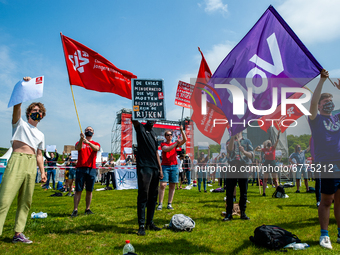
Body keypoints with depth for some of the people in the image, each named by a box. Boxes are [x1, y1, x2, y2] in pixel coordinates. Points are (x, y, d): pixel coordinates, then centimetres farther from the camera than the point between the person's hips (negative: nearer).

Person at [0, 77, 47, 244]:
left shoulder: (40, 135, 25)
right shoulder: (20, 124, 14)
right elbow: (17, 106, -2)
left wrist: (42, 171, 14)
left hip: (32, 165, 5)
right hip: (17, 160, -5)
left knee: (26, 201, 1)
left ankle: (18, 233, 6)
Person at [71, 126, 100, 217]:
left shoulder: (96, 144, 14)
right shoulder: (79, 142, 14)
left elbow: (96, 148, -11)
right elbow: (78, 148, -9)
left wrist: (88, 142, -28)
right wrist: (81, 139, -27)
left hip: (92, 169, 1)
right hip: (80, 168, -1)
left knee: (89, 191, 5)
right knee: (78, 190, -4)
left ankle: (88, 209, 12)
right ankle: (75, 210, -2)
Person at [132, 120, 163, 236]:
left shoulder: (154, 133, 21)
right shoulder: (140, 128, 5)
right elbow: (134, 119, -17)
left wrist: (160, 169, 16)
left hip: (155, 168, 7)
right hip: (144, 167, -7)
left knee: (153, 196, 9)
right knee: (143, 195, -8)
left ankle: (150, 223, 19)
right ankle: (141, 225, -3)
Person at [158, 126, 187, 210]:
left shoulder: (175, 144, 14)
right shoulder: (163, 144, 5)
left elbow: (185, 140, 2)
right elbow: (167, 149, -16)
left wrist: (182, 130, -9)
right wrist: (176, 143, -23)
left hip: (174, 166, 3)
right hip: (165, 166, -3)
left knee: (172, 186, 2)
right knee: (162, 185, -10)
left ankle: (169, 204, 6)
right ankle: (160, 204, -6)